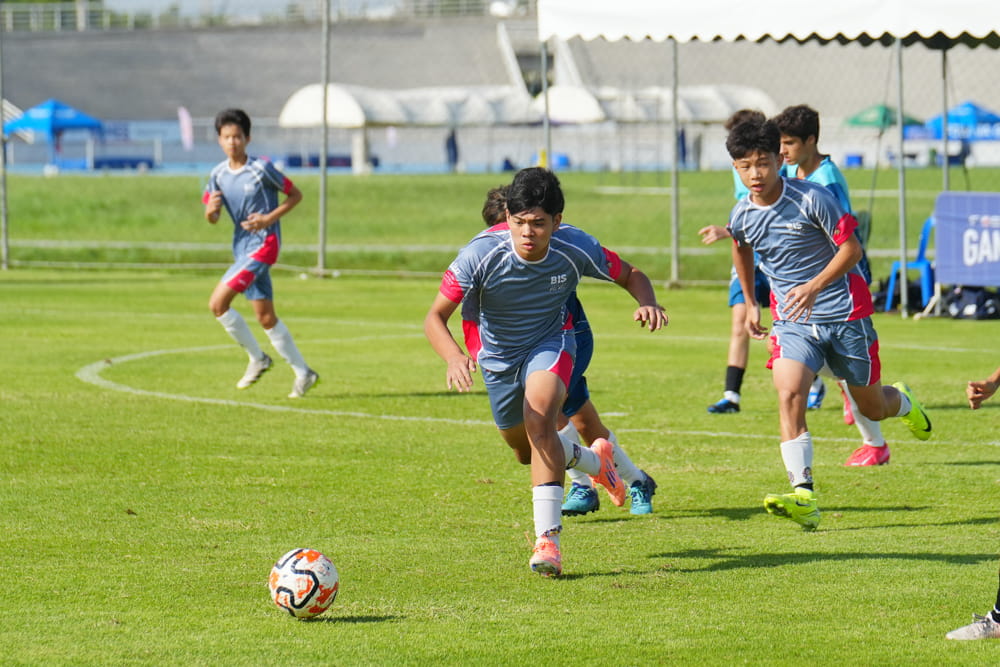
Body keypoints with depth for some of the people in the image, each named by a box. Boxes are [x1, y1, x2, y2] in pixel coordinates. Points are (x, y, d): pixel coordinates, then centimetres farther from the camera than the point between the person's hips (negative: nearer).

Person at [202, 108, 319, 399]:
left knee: (218, 303, -16)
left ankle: (257, 358, -1)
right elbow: (213, 219, 10)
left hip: (263, 243, -7)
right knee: (266, 317, 9)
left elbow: (295, 195, -2)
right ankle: (303, 372, 18)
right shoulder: (218, 175, 6)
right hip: (242, 246, 7)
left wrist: (270, 218, -14)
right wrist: (210, 210, -13)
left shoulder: (261, 168, -11)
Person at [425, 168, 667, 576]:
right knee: (525, 450, 19)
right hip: (498, 355, 2)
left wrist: (648, 303, -31)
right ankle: (594, 461, 52)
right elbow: (435, 317, -28)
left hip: (550, 343, -2)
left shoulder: (575, 248, -26)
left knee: (538, 416, -31)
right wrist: (455, 357, -49)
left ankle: (547, 537, -30)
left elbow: (629, 275, -8)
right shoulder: (482, 254, -32)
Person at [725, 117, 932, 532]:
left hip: (844, 312, -2)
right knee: (788, 393, -24)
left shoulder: (811, 199, -16)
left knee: (872, 408, 12)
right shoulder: (742, 216, -2)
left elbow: (851, 248, -13)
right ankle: (803, 497, -31)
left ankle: (903, 402, 52)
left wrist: (815, 286, -26)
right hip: (792, 321, 2)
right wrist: (750, 304, 28)